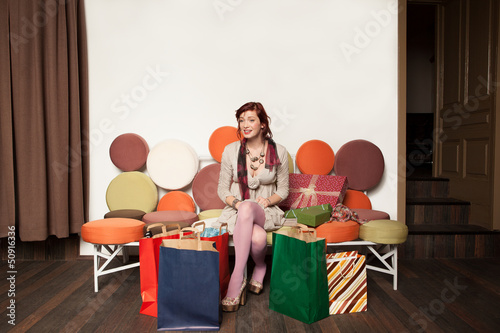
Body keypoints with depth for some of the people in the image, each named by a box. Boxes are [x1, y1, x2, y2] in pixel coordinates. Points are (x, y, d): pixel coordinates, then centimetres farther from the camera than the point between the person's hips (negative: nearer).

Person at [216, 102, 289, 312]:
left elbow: (283, 189, 8)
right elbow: (222, 189, 5)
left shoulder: (279, 152, 0)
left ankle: (236, 279, -26)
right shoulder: (231, 150, 0)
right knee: (258, 237, -39)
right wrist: (235, 203, -16)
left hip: (266, 212, 0)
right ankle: (260, 268, -6)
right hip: (236, 211, 0)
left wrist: (268, 200, -13)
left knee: (248, 208, -41)